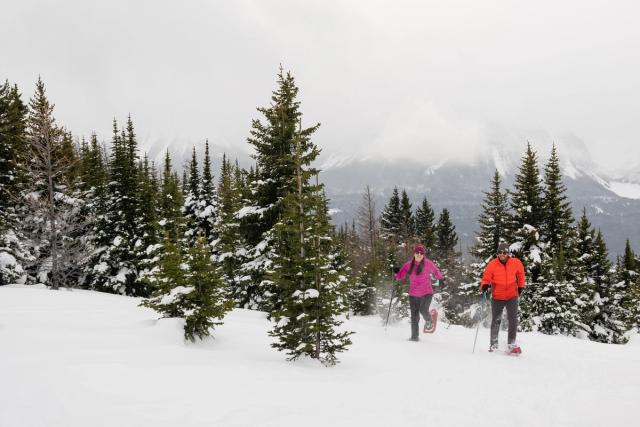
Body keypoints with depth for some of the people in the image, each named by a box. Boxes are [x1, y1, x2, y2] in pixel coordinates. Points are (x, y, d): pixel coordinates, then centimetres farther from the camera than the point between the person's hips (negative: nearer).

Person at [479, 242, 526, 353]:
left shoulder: (516, 263, -7)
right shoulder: (492, 264, -12)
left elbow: (520, 273, 13)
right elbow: (486, 278, -8)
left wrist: (521, 287, 18)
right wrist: (484, 286, -29)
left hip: (512, 296, 0)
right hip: (497, 297, 0)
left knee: (513, 319, -9)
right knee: (496, 321, 7)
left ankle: (511, 343, 1)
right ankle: (493, 343, 21)